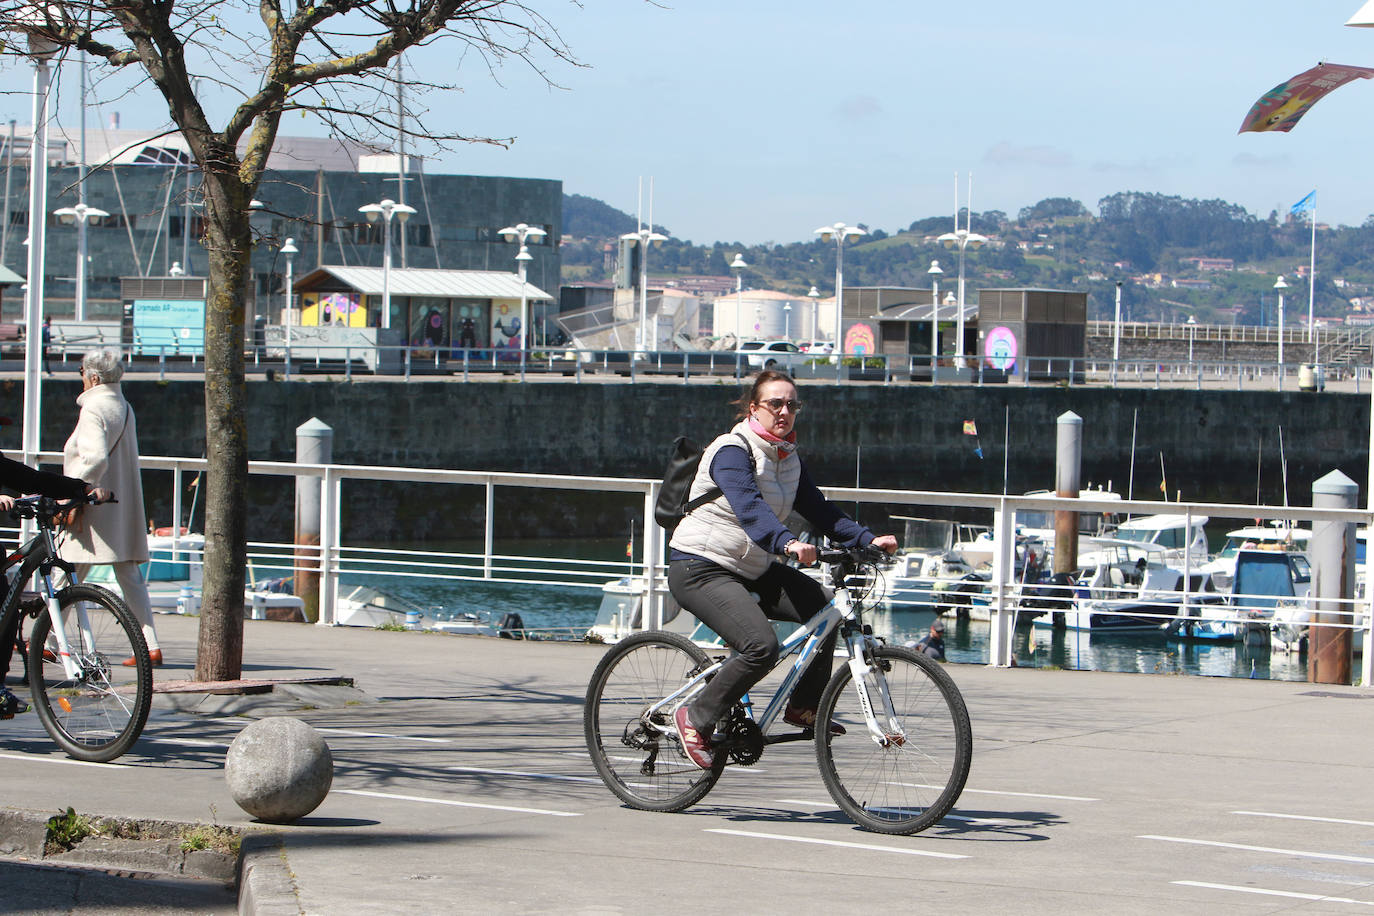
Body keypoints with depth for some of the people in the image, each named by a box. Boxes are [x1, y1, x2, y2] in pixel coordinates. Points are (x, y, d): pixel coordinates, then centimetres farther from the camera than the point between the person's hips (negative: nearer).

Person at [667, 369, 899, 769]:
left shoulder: (789, 458, 9)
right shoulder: (732, 452, -18)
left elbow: (818, 509, 5)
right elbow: (750, 507, -34)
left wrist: (867, 539, -9)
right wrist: (788, 543, -51)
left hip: (752, 570, 8)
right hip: (701, 569, -8)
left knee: (823, 607, -8)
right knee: (762, 646, -26)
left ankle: (805, 707, 6)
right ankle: (696, 719, -10)